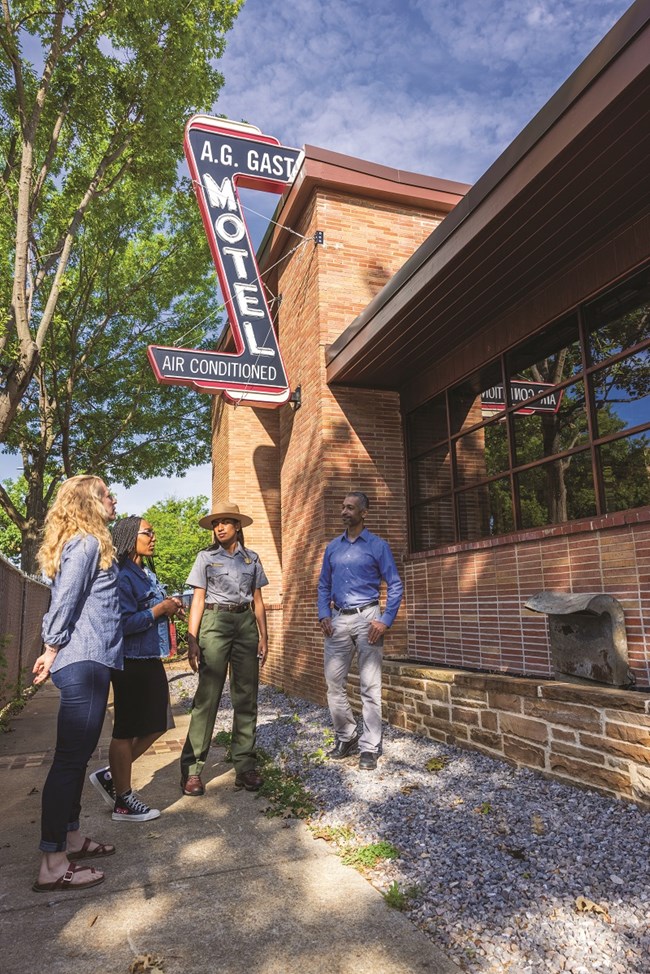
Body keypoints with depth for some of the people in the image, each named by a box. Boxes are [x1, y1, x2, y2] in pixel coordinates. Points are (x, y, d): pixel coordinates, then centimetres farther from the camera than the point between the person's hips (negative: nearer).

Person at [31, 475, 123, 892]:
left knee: (79, 753, 17)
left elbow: (63, 602, 19)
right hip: (84, 661, -10)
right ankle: (52, 864, 2)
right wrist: (52, 651, -6)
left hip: (91, 661, 10)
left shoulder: (89, 543, 17)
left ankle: (71, 837, 29)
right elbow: (65, 601, -16)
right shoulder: (86, 543, -12)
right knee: (71, 756, -5)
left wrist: (53, 651, 18)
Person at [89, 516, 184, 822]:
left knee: (155, 725, 15)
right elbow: (124, 622, -25)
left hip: (151, 660, 9)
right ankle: (123, 802, 19)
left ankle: (109, 775, 29)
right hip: (131, 662, -9)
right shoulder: (122, 576, -16)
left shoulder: (148, 574, 13)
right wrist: (160, 609, -17)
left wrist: (170, 607, 4)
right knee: (127, 730, 4)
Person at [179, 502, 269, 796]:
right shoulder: (206, 557, 6)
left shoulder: (251, 558, 12)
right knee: (207, 696, -6)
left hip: (246, 624, 3)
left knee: (246, 697, 4)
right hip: (215, 623, -3)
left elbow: (257, 600, 13)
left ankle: (245, 766, 12)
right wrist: (192, 640, -6)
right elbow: (198, 599, 2)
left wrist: (263, 636, 6)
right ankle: (191, 769, 2)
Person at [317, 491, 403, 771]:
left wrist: (385, 621, -10)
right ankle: (346, 737, 24)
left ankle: (369, 748, 10)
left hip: (367, 618, -4)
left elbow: (395, 585, -1)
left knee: (370, 686, 0)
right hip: (338, 620, 4)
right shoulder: (332, 547, 12)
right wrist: (324, 615, 2)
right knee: (334, 682, 6)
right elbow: (324, 585, 16)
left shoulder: (378, 546, 0)